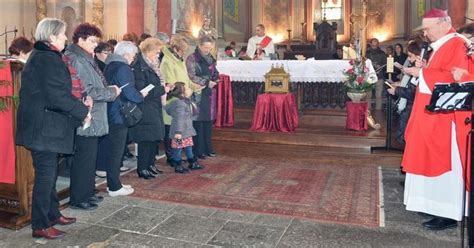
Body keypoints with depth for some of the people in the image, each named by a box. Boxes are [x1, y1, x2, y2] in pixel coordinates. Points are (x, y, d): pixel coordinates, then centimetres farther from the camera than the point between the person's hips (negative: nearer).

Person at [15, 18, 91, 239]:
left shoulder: (41, 56, 16)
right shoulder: (48, 59, -17)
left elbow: (56, 91, 17)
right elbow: (57, 96, -23)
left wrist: (79, 103, 5)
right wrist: (82, 111, -13)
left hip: (43, 125, 10)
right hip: (44, 127, -10)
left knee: (49, 172, 18)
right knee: (46, 174, -2)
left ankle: (52, 214, 31)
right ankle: (40, 226, 9)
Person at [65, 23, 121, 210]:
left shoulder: (85, 59, 15)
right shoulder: (76, 61, -16)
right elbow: (87, 91, -21)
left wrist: (109, 89, 7)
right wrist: (112, 91, -11)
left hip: (92, 119, 10)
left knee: (90, 157, 17)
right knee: (84, 158, -1)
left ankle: (87, 192, 30)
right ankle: (78, 199, 11)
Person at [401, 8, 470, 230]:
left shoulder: (455, 45, -13)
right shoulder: (440, 46, 16)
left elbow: (452, 78, -23)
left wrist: (421, 73, -16)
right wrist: (424, 68, 6)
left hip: (444, 117, -10)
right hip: (434, 115, 10)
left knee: (443, 163, -5)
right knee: (432, 160, 13)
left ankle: (448, 214, 4)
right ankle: (438, 205, 23)